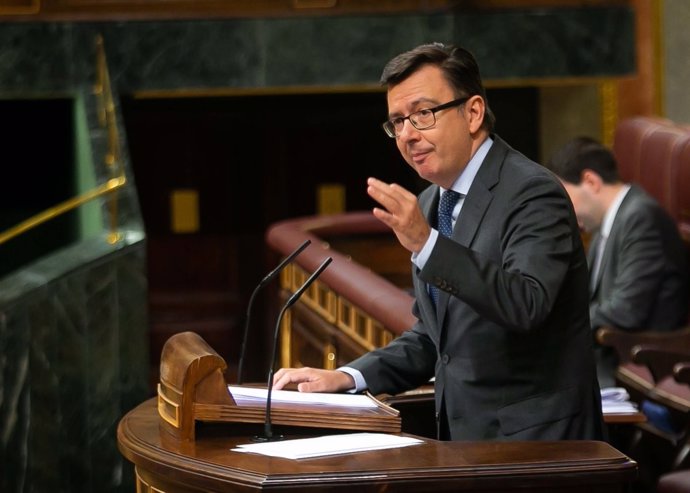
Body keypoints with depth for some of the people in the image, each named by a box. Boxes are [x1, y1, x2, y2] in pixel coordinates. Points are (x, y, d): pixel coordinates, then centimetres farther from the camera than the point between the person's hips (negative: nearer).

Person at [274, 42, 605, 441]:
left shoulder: (533, 193, -11)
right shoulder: (429, 205, 14)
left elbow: (526, 305, -27)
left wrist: (426, 242, -33)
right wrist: (348, 377, 7)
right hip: (463, 439, 7)